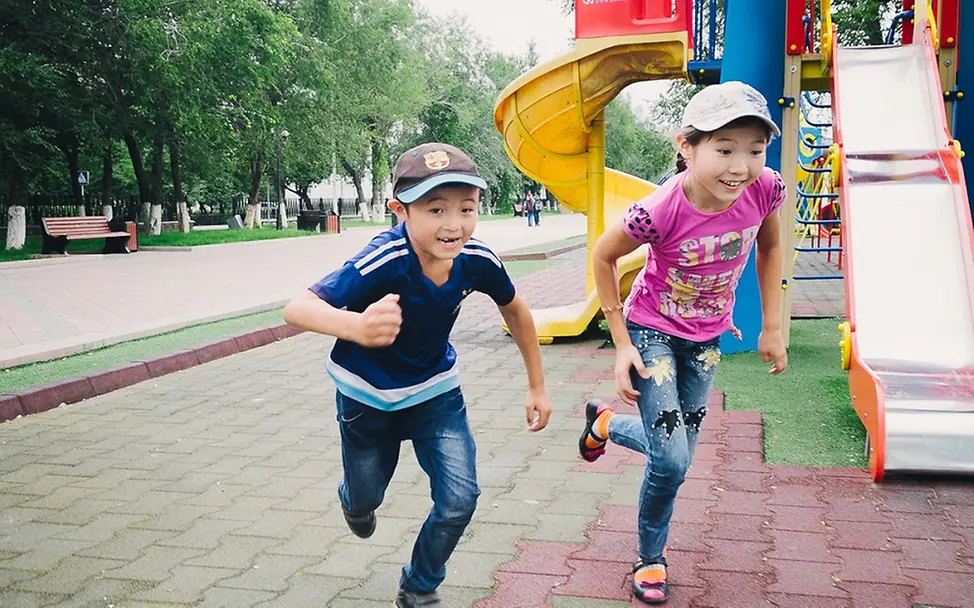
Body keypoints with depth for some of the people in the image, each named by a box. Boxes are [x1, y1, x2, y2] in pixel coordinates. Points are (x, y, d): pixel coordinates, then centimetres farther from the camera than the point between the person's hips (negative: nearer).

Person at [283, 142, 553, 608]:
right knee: (366, 499, 17)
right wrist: (355, 326, -68)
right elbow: (296, 308, -46)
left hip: (435, 388, 3)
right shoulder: (382, 262, -37)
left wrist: (537, 386, 5)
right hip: (367, 393, -2)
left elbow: (514, 310, -1)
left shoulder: (477, 260, -23)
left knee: (459, 500, -6)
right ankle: (353, 499, 59)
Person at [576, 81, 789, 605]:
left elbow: (770, 247, 1)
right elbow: (603, 256, -14)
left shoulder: (765, 189, -22)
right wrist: (622, 345, -13)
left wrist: (772, 327, 2)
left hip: (706, 337, 5)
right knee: (671, 461, -11)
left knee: (677, 452, 12)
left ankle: (606, 423, 43)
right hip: (652, 331, -5)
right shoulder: (660, 211, -33)